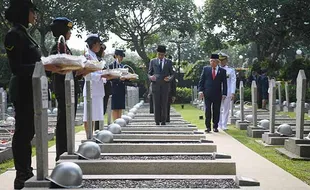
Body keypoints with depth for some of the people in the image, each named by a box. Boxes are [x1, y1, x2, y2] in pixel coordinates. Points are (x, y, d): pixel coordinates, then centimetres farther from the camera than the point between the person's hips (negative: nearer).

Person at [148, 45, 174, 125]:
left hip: (165, 86, 0)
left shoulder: (168, 62, 10)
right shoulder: (153, 61, 11)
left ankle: (163, 121, 5)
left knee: (164, 104, -1)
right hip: (155, 85, 0)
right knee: (156, 105, -2)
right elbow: (149, 73, 12)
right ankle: (157, 122, 2)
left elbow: (172, 74, 12)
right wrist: (150, 77, -11)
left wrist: (169, 79, -10)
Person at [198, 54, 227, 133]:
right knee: (207, 110, -3)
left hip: (217, 94, 0)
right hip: (207, 94, 0)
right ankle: (208, 127, 2)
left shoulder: (222, 71, 6)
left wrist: (224, 94, -3)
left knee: (216, 111, 4)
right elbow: (201, 80, 6)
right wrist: (200, 90, -5)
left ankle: (215, 127, 14)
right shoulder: (206, 69, 8)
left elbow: (224, 83, 5)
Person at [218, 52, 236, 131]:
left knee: (226, 110, 4)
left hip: (227, 93, -1)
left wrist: (233, 93, -7)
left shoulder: (231, 70, 5)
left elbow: (233, 82, 1)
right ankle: (219, 125, 9)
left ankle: (224, 125, 11)